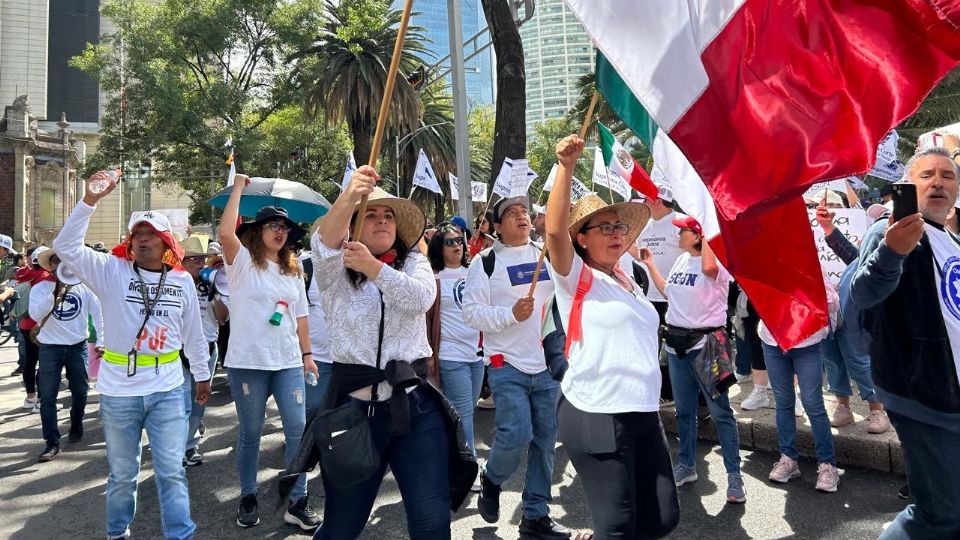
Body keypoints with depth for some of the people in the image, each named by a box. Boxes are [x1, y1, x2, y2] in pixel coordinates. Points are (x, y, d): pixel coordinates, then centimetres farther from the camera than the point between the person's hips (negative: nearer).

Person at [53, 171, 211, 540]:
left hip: (167, 390, 0)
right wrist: (90, 200, -24)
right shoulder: (112, 271, -3)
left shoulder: (183, 281, 3)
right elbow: (66, 247, -16)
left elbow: (193, 333, 11)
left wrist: (202, 375, 17)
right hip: (118, 391, 0)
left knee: (171, 471, 4)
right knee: (122, 473, 16)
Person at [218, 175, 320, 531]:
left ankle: (298, 502, 12)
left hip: (288, 362, 4)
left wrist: (307, 354, 11)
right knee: (251, 433, 9)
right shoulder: (243, 263, -2)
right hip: (247, 363, -4)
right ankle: (248, 498, 27)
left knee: (298, 430, 0)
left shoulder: (293, 271, 13)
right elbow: (225, 232, -21)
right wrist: (238, 187, -14)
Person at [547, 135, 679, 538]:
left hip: (643, 414, 7)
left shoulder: (628, 283, 16)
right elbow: (554, 230, -20)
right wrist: (566, 165, -26)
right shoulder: (575, 277, -7)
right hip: (596, 417, -7)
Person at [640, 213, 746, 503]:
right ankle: (686, 465, 30)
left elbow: (709, 269, -40)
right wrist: (650, 264, 22)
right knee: (684, 410, 17)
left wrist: (705, 234, -25)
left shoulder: (717, 260, -13)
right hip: (677, 341, 8)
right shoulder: (681, 260, 11)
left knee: (720, 411, -2)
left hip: (705, 343, -8)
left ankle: (734, 475, 8)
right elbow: (668, 292, 24)